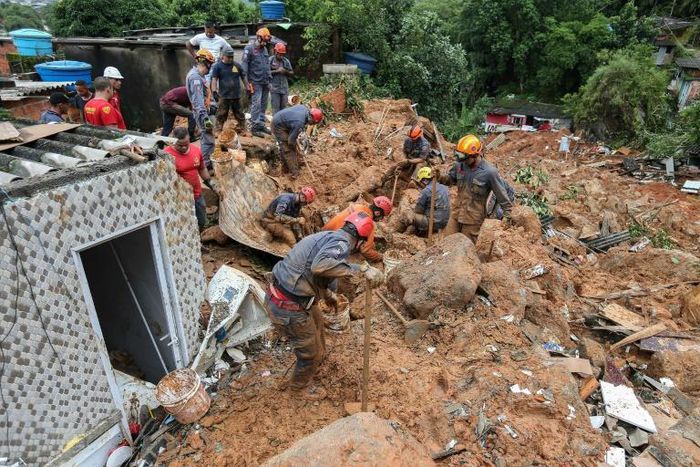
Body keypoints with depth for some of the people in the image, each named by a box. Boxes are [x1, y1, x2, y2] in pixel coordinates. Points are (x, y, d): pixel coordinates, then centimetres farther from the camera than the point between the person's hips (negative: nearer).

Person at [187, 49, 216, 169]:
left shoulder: (197, 74, 11)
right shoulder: (195, 77, -21)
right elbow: (198, 100, -28)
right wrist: (205, 118, -33)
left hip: (203, 111, 11)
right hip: (202, 112, -11)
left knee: (206, 137, 20)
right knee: (208, 139, -8)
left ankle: (206, 161, 32)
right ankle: (205, 165, -3)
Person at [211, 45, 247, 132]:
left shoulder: (237, 65, 7)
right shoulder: (218, 66, -1)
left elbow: (244, 78, 14)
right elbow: (214, 79, -5)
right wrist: (214, 91, -15)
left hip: (236, 96, 3)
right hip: (224, 96, -2)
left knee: (239, 115, 10)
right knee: (221, 115, 1)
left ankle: (243, 130, 18)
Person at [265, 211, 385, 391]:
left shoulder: (328, 236, 11)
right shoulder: (341, 242, -18)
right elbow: (321, 265, -39)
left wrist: (328, 294, 40)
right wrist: (361, 269, -36)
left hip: (276, 294, 10)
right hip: (288, 309, -9)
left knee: (316, 320, 35)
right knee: (311, 354, 15)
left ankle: (318, 359, 61)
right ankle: (299, 386, 43)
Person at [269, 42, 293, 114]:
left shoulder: (286, 61, 10)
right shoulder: (270, 60, 0)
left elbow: (292, 73, 12)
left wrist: (286, 71, -8)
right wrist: (276, 71, -16)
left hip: (284, 88, 4)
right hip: (274, 88, -4)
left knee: (283, 107, 7)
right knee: (275, 107, -5)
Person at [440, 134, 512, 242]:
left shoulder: (489, 172, -18)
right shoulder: (460, 165, -5)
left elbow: (502, 196, -10)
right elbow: (450, 179, 13)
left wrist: (507, 216, -6)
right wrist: (439, 177, -9)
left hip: (473, 219, -5)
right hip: (457, 213, 5)